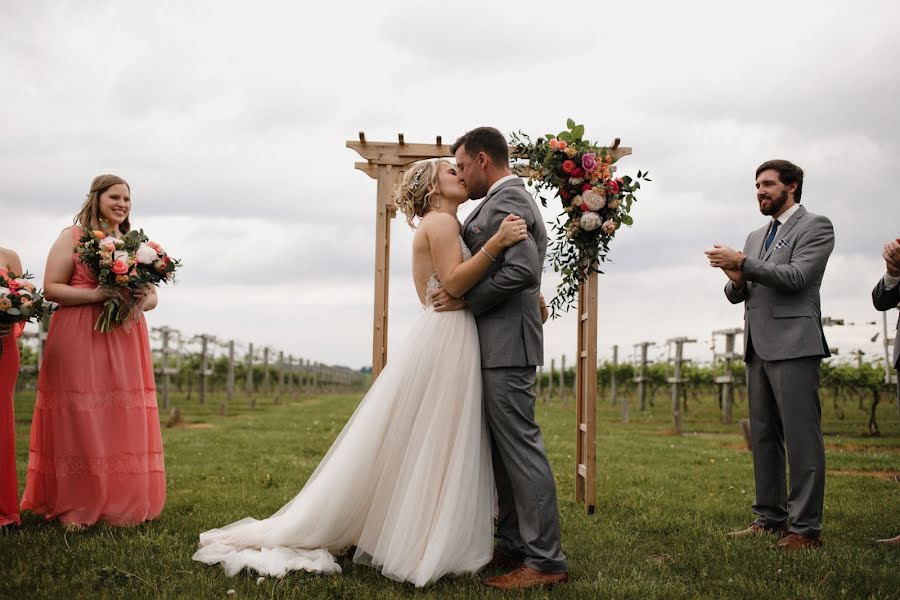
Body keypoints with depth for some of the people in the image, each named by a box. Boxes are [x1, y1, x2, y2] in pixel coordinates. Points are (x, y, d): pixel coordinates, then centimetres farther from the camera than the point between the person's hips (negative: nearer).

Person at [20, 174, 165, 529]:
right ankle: (75, 509, 3)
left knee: (126, 421, 2)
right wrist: (95, 295, -18)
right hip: (79, 341, -5)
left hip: (125, 343, 5)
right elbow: (50, 288, -5)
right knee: (80, 420, -4)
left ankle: (122, 505, 11)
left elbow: (152, 294, 17)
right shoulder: (72, 237, 2)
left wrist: (141, 301, -6)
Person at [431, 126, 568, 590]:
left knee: (520, 445, -9)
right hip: (498, 343, 11)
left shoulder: (506, 201, -11)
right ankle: (513, 545, 19)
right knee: (504, 446, 12)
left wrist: (466, 299, -15)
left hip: (506, 342, -11)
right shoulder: (508, 200, 21)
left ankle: (545, 560, -5)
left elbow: (522, 269, -24)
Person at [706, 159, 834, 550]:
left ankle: (806, 528, -5)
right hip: (758, 346, 8)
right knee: (763, 437, 9)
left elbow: (797, 277, -14)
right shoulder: (756, 237, 21)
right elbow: (736, 295, 18)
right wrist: (736, 281, -5)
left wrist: (743, 264, -16)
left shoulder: (815, 226, 0)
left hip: (793, 344, -8)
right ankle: (770, 518, 16)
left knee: (801, 437, -7)